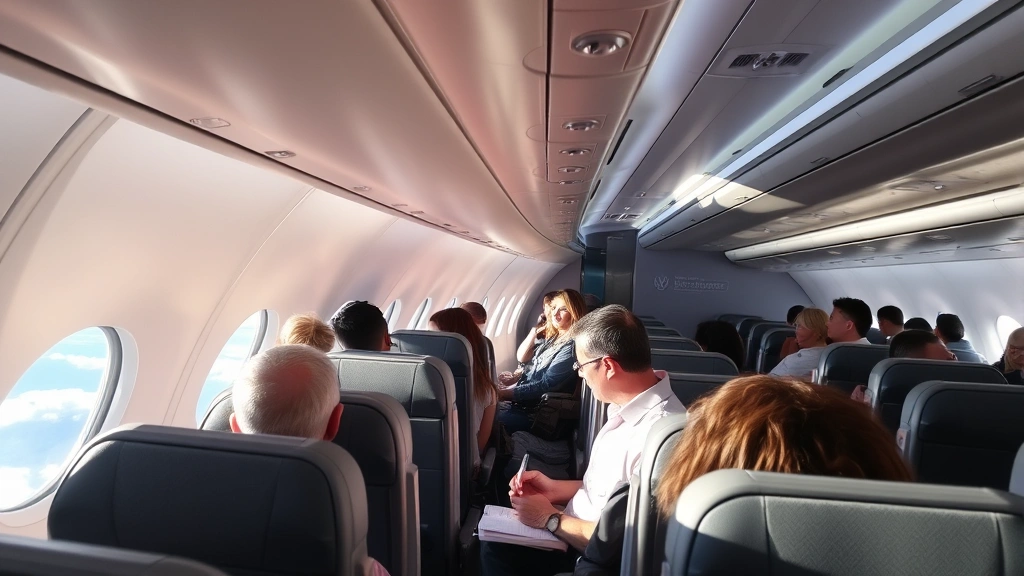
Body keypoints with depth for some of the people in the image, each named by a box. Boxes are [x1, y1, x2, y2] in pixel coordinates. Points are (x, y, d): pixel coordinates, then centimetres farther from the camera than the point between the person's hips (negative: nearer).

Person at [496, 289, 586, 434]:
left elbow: (545, 386, -19)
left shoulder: (572, 346, -15)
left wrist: (503, 394, -17)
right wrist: (504, 390, 1)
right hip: (522, 403, 8)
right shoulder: (552, 338, 13)